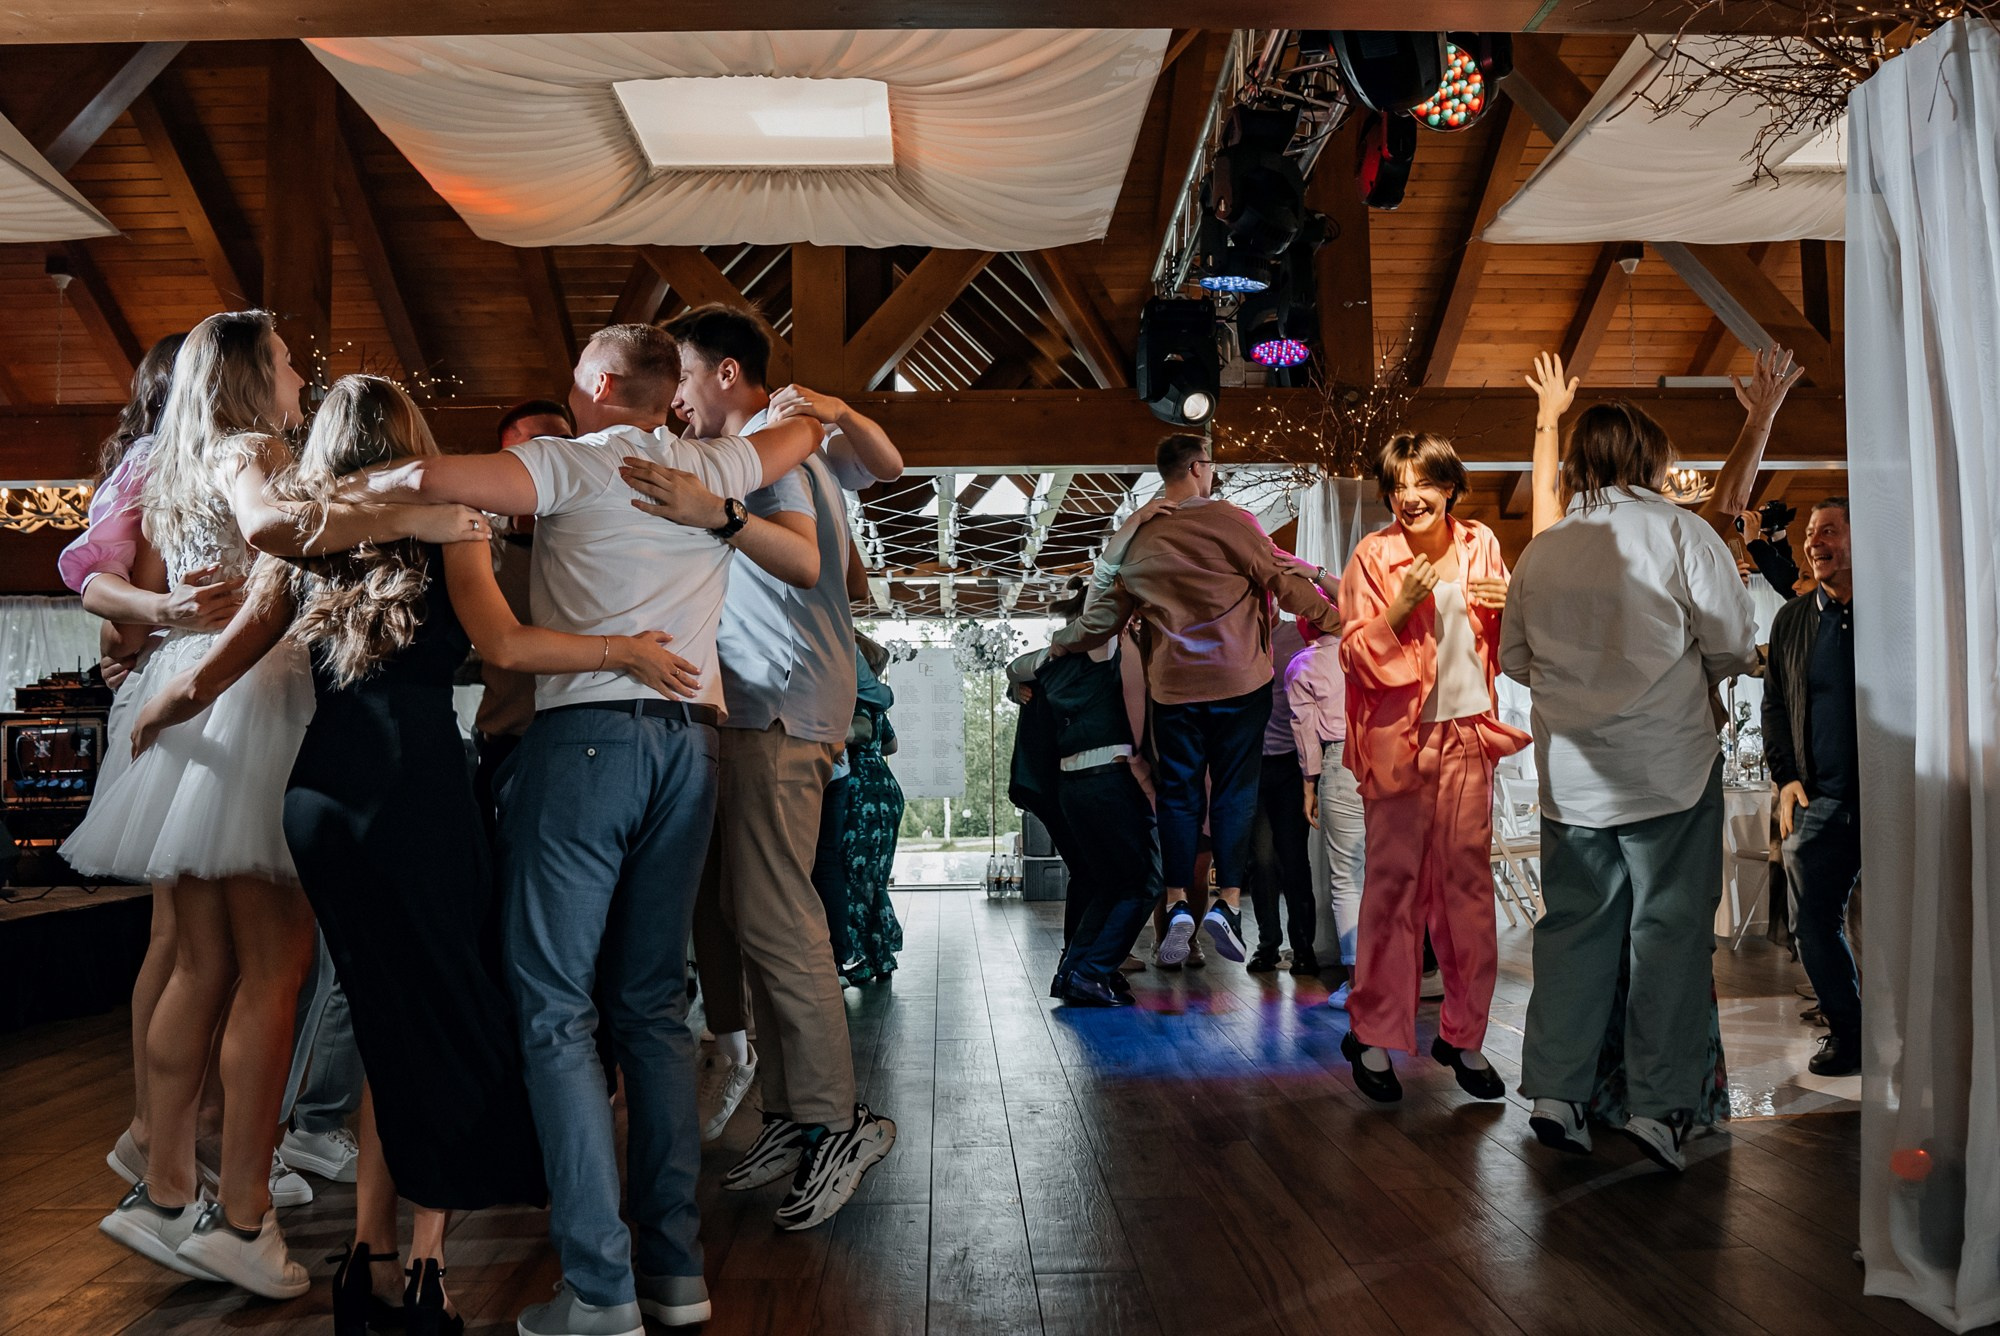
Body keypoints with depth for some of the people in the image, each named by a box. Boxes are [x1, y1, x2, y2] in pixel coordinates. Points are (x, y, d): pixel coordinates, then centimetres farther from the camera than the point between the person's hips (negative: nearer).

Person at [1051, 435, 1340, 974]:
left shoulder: (1138, 538, 7)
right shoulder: (1227, 519, -7)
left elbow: (1108, 612, 11)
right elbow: (1281, 579, -5)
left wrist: (1061, 644, 28)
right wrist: (1334, 617, 9)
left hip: (1173, 685, 3)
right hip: (1238, 682, -3)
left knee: (1178, 793, 9)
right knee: (1234, 790, 5)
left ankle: (1178, 904, 3)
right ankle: (1228, 901, 3)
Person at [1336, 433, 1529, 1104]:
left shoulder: (1480, 544, 8)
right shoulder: (1373, 556, -4)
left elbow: (1505, 642, 17)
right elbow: (1356, 659, -7)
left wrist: (1510, 605, -4)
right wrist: (1400, 608, -21)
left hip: (1466, 735, 4)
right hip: (1398, 739, -3)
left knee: (1468, 881, 5)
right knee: (1394, 883, -1)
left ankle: (1463, 1035, 17)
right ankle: (1374, 1035, 11)